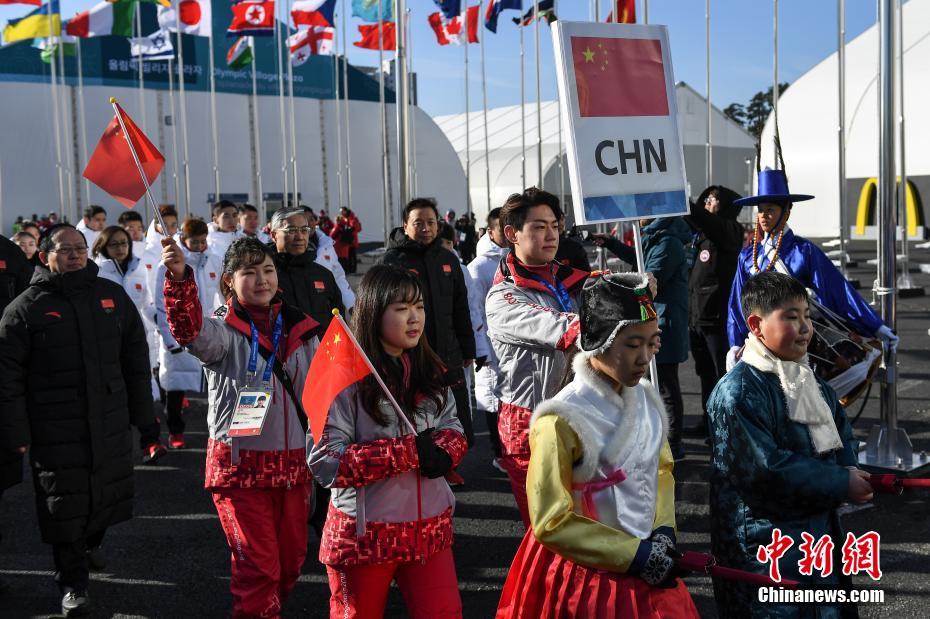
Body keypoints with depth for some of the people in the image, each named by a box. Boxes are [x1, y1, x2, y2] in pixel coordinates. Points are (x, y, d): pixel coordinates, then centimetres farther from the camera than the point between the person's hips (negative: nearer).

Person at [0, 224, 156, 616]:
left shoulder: (113, 296, 7)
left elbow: (136, 359, 11)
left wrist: (142, 412, 10)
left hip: (111, 424, 3)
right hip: (56, 431, -3)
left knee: (108, 491, 14)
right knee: (64, 504, 3)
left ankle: (92, 543, 43)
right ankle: (73, 585, 18)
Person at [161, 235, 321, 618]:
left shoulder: (300, 329, 6)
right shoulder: (224, 329, -8)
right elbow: (191, 331, -32)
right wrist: (179, 278, -48)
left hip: (293, 464, 5)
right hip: (240, 466, -5)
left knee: (291, 560, 17)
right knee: (258, 566, -3)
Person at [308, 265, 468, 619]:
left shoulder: (428, 373, 5)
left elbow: (452, 428, 12)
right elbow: (324, 463, -21)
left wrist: (443, 452, -12)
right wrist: (408, 452, -24)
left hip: (431, 529, 5)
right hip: (365, 534, -5)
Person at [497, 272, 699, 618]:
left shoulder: (645, 400, -2)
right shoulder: (563, 420, -21)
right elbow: (551, 523, -19)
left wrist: (663, 531, -5)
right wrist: (633, 555, -17)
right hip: (588, 576, -6)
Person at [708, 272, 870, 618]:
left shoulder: (810, 381, 10)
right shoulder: (738, 391, -20)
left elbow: (843, 439, 17)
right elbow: (765, 469, -25)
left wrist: (850, 471, -6)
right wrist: (840, 484, -20)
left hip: (820, 530, 9)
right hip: (762, 545, -9)